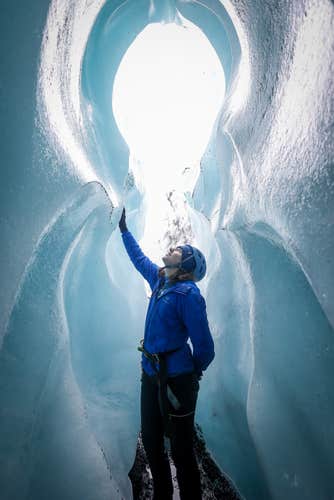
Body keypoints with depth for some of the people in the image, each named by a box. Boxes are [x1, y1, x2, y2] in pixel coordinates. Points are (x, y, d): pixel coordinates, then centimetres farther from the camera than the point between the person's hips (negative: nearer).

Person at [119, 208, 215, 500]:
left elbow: (204, 347, -13)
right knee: (151, 444, 19)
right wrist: (124, 229, 34)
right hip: (150, 375, 8)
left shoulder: (188, 294, -17)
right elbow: (139, 258, 26)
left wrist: (193, 374, 3)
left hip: (176, 379, -8)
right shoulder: (159, 280, 5)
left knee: (181, 452, 2)